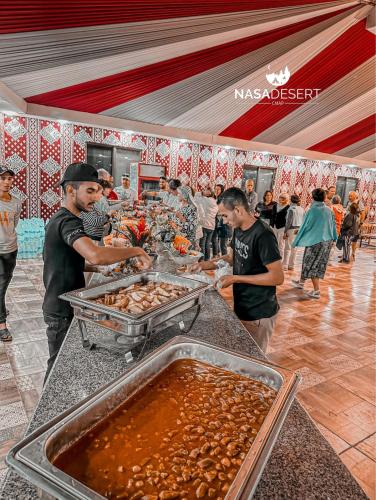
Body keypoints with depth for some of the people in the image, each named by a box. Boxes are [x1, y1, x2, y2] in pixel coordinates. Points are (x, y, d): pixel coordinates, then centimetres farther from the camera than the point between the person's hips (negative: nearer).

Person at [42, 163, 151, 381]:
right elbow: (96, 255, -41)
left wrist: (101, 268, 7)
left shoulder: (59, 218, 11)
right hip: (63, 310, -10)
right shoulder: (68, 221, -22)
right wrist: (137, 251, -29)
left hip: (59, 304, 10)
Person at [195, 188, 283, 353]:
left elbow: (277, 277, -24)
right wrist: (210, 264, 0)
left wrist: (236, 278, -23)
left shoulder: (263, 235, -24)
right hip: (242, 308, 8)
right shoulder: (238, 229, 3)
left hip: (258, 314, -8)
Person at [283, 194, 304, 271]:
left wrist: (285, 232, -11)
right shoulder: (302, 209, 7)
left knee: (288, 248, -1)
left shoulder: (291, 209, -12)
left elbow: (289, 221, -14)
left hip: (291, 229, -6)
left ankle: (285, 265, -1)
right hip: (298, 229, 6)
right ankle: (291, 265, 17)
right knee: (294, 248, 11)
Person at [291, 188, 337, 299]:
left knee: (311, 264, 3)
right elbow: (333, 225, 9)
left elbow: (304, 227, -8)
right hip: (328, 241, 6)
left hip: (315, 241, -6)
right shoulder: (329, 210, 2)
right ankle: (301, 282, 33)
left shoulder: (312, 211, -13)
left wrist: (296, 242, 1)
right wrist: (333, 239, 21)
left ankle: (316, 291, -2)